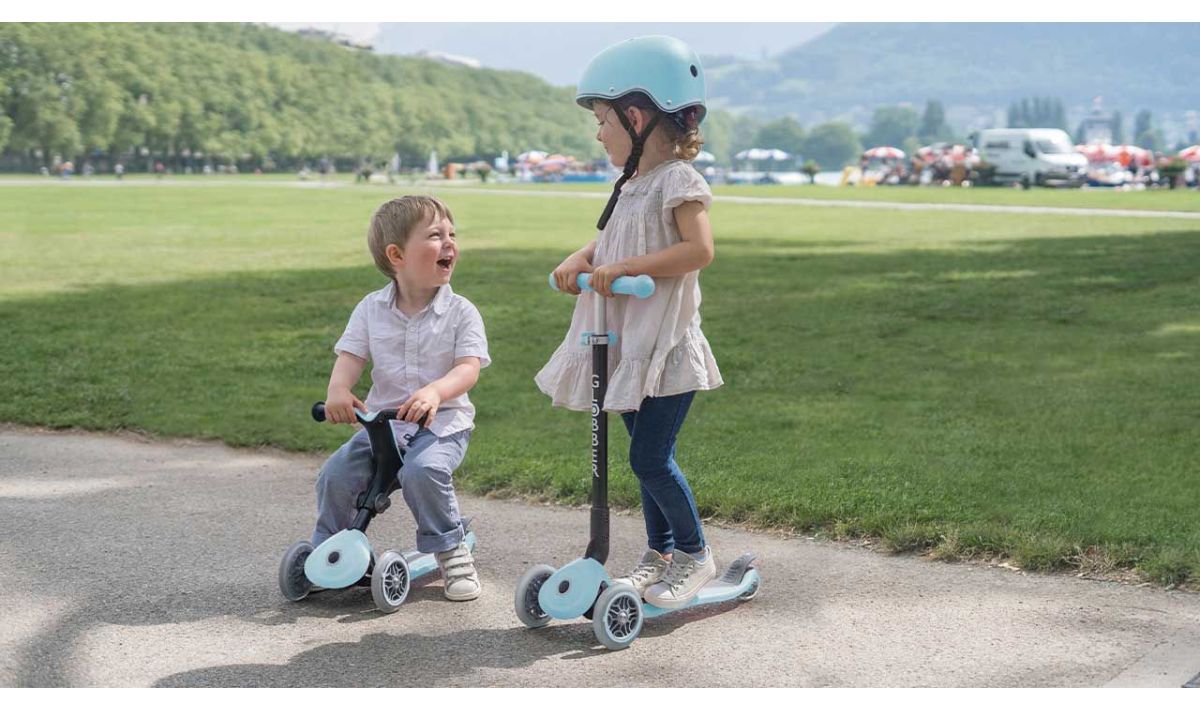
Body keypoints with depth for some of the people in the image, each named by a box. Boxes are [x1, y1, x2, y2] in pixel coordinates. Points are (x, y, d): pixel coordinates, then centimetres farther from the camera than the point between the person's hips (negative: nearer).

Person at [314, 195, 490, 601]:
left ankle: (452, 553, -11)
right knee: (335, 474, -16)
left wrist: (434, 391, -35)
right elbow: (350, 357, -1)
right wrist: (339, 390, -25)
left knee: (423, 470, -32)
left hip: (442, 422, -3)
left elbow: (469, 368, -13)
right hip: (382, 421, 3)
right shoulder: (371, 309, 5)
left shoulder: (461, 313, -3)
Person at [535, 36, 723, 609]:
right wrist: (579, 260, 0)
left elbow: (699, 249, -24)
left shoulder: (677, 180, -13)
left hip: (665, 347, -8)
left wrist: (622, 268, -24)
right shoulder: (631, 185, 14)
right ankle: (659, 554, 25)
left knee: (650, 458, -6)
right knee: (647, 456, 14)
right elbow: (610, 239, 22)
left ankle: (694, 555, 10)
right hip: (627, 346, 8)